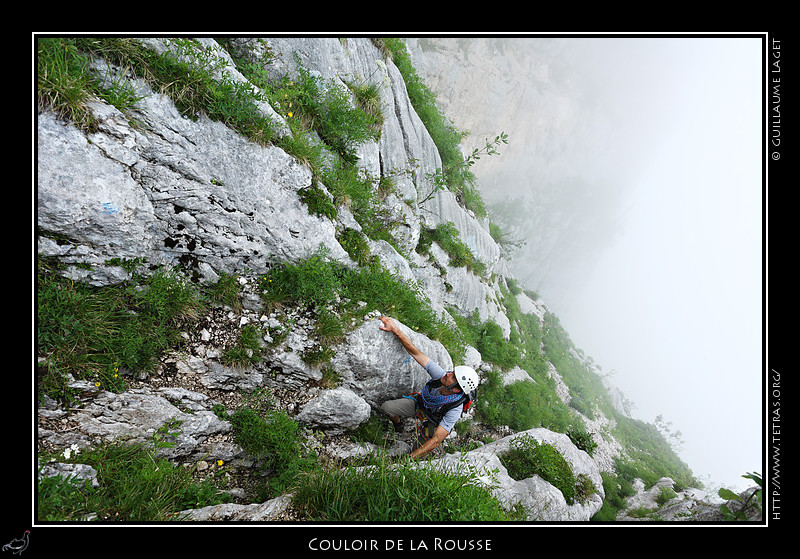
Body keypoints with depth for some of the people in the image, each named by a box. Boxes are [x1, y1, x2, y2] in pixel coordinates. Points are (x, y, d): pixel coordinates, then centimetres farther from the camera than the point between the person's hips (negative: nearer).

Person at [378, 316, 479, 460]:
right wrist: (396, 329, -45)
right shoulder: (441, 375, -34)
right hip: (421, 402, 3)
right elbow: (416, 353, -35)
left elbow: (436, 441, -43)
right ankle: (398, 426, 31)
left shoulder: (455, 409, -42)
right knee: (386, 406, -4)